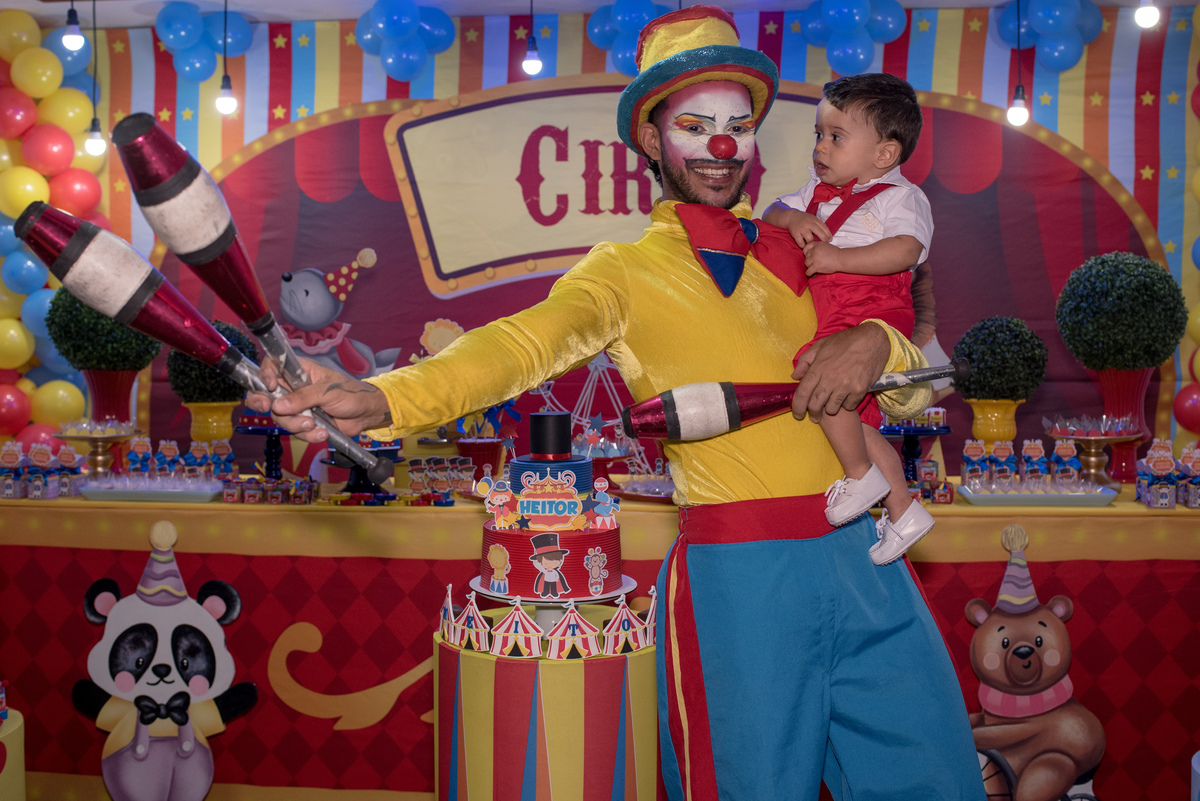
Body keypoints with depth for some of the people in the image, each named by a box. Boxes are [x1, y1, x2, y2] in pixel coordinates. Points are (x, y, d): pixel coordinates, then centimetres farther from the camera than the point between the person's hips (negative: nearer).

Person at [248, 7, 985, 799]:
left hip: (864, 556, 5)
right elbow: (526, 340, -18)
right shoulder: (627, 269, 1)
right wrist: (382, 397, -36)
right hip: (741, 575, -4)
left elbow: (918, 391, 15)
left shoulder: (797, 248, 14)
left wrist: (876, 342, -9)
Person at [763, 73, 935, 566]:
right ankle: (902, 511, 26)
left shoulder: (898, 196, -6)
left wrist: (837, 257, -25)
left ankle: (861, 474, -9)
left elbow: (905, 250, -22)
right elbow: (772, 212, 16)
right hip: (833, 319, 9)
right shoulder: (820, 188, 17)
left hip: (873, 314, -9)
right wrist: (792, 218, -7)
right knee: (858, 420, 13)